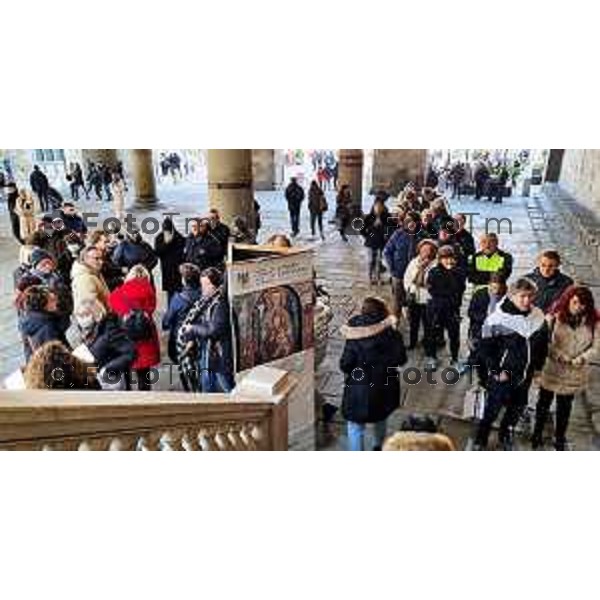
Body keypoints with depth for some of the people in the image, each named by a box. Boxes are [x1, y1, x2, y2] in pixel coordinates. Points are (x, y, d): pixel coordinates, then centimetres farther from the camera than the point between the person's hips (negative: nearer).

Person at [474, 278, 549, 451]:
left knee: (517, 408, 21)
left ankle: (506, 435, 45)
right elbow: (485, 349, -15)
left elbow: (543, 345, 11)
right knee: (493, 409, 6)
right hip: (502, 375, -5)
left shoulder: (538, 318, -4)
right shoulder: (497, 319, -21)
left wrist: (537, 368, 10)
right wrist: (496, 371, -17)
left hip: (525, 375, 5)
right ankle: (480, 441, 26)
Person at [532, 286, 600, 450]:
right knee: (544, 402, 14)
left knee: (565, 406, 17)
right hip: (552, 369, -1)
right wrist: (559, 356, -23)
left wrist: (581, 359, -21)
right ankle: (537, 434, 34)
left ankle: (560, 438, 37)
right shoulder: (554, 317, -12)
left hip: (575, 374, 2)